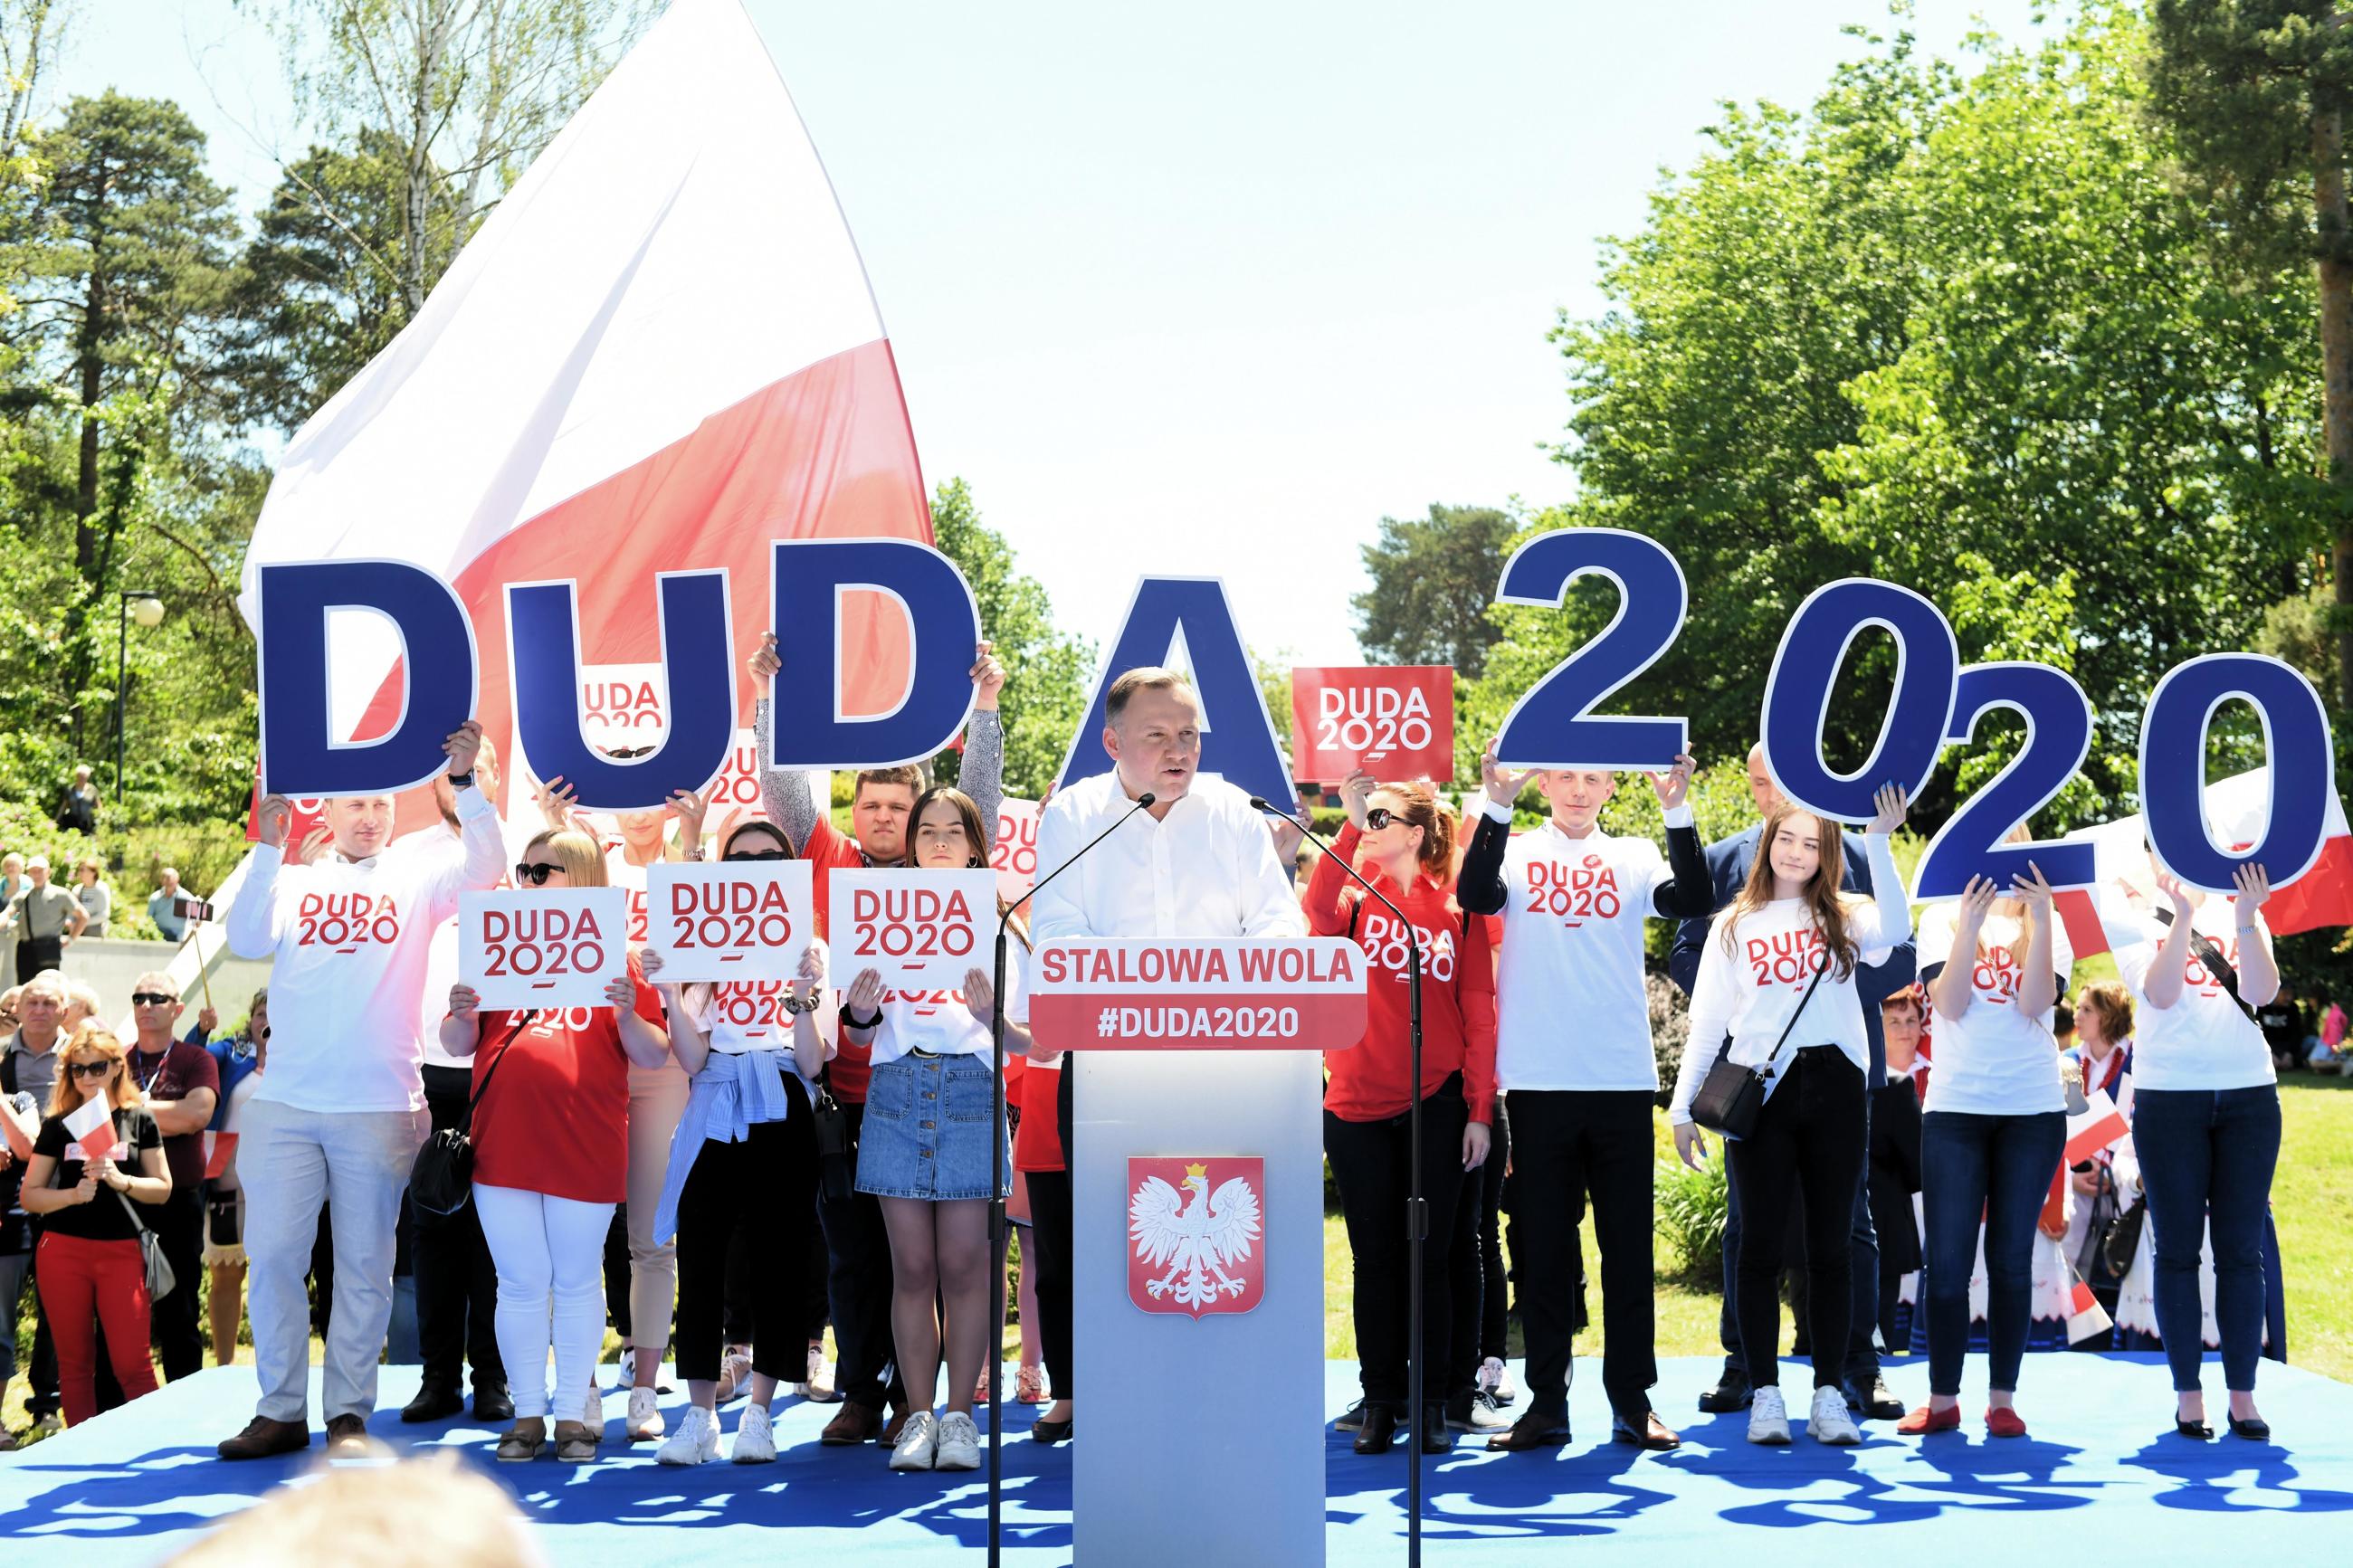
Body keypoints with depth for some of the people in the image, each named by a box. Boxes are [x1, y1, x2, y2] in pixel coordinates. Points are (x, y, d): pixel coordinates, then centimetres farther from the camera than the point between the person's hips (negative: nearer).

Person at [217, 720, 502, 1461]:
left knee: (364, 1267, 3)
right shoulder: (294, 880, 12)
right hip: (285, 1104, 1)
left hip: (380, 1108, -1)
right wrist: (268, 844, -10)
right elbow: (247, 942, -4)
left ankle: (348, 1414, 10)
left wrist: (464, 781, -20)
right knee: (272, 1255, 1)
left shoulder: (415, 880, 9)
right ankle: (281, 1410, 11)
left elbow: (486, 865, -9)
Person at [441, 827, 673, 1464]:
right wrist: (462, 1012, -10)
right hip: (503, 1144, 2)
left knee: (576, 1282, 6)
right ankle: (527, 1414, 14)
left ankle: (574, 1413, 14)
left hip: (585, 1148, -2)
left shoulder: (616, 958, 4)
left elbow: (655, 1057, 1)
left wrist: (628, 1014, -17)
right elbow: (456, 1047, 11)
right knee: (520, 1284, 6)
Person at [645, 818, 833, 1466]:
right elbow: (691, 1058, 2)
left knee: (779, 1259, 0)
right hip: (716, 1113, 1)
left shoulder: (810, 950, 8)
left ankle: (758, 1412, 7)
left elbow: (812, 1061, -2)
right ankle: (700, 1415, -2)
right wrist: (671, 993, -11)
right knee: (700, 1255, -7)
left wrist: (804, 993, -16)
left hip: (783, 1115, -1)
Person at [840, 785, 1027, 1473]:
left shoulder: (996, 927, 8)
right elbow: (862, 1038, 11)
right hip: (897, 1090, 1)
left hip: (971, 1089, -1)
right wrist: (860, 1013, -12)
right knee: (912, 1266, 2)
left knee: (963, 1263, -2)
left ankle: (960, 1416, 5)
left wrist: (993, 1018, -19)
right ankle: (918, 1416, 7)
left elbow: (1023, 1041, 3)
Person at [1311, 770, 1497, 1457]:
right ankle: (1380, 1401, 13)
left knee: (1430, 1257, 4)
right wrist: (1348, 827, -27)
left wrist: (1479, 1111, -2)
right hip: (1357, 1105, 1)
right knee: (1375, 1258, 7)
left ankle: (1432, 1402, 11)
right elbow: (1319, 912, -20)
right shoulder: (1354, 896, 5)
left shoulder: (1456, 908, 3)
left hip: (1437, 1106, -1)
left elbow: (1480, 1013, 3)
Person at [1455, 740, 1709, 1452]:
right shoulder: (1517, 852, 6)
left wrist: (1677, 812, -15)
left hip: (1623, 1079, 1)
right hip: (1539, 1081, -1)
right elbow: (1476, 896, -14)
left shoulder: (1634, 857, 10)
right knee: (1544, 1245, 4)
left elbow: (1695, 900, -7)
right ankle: (1546, 1401, 10)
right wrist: (1497, 807, -22)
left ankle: (1632, 1401, 10)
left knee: (1628, 1243, 4)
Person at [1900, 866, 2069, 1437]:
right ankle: (1942, 1399, 7)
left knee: (2012, 1260, 4)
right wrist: (1971, 925, -16)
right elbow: (1950, 1005, -9)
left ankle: (2002, 1398, 11)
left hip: (2034, 1111, 1)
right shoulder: (1944, 923, 6)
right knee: (1948, 1262, -2)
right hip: (1954, 1110, -1)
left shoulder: (2047, 927, 8)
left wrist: (2040, 920, -13)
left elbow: (2035, 1004, -9)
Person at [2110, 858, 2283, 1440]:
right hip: (2168, 1096, -2)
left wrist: (2245, 921, -19)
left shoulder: (2240, 916, 9)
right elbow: (2160, 993, -12)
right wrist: (2183, 916, -19)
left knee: (2241, 1250, 2)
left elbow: (2261, 991, -7)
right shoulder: (2137, 922, 4)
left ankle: (2243, 1396, 7)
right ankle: (2188, 1395, 7)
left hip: (2248, 1095, 2)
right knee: (2178, 1249, 1)